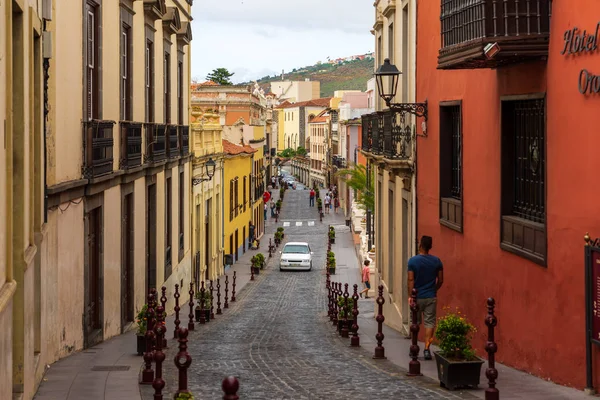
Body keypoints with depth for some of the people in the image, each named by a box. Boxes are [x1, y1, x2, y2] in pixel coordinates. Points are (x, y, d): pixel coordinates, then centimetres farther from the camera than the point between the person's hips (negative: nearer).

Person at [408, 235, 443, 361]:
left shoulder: (413, 261, -9)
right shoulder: (436, 261, -2)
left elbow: (411, 280, -12)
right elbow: (440, 280, 3)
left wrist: (411, 296, -10)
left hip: (417, 297, -1)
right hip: (431, 297, 1)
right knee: (429, 323, 2)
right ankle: (426, 349, -6)